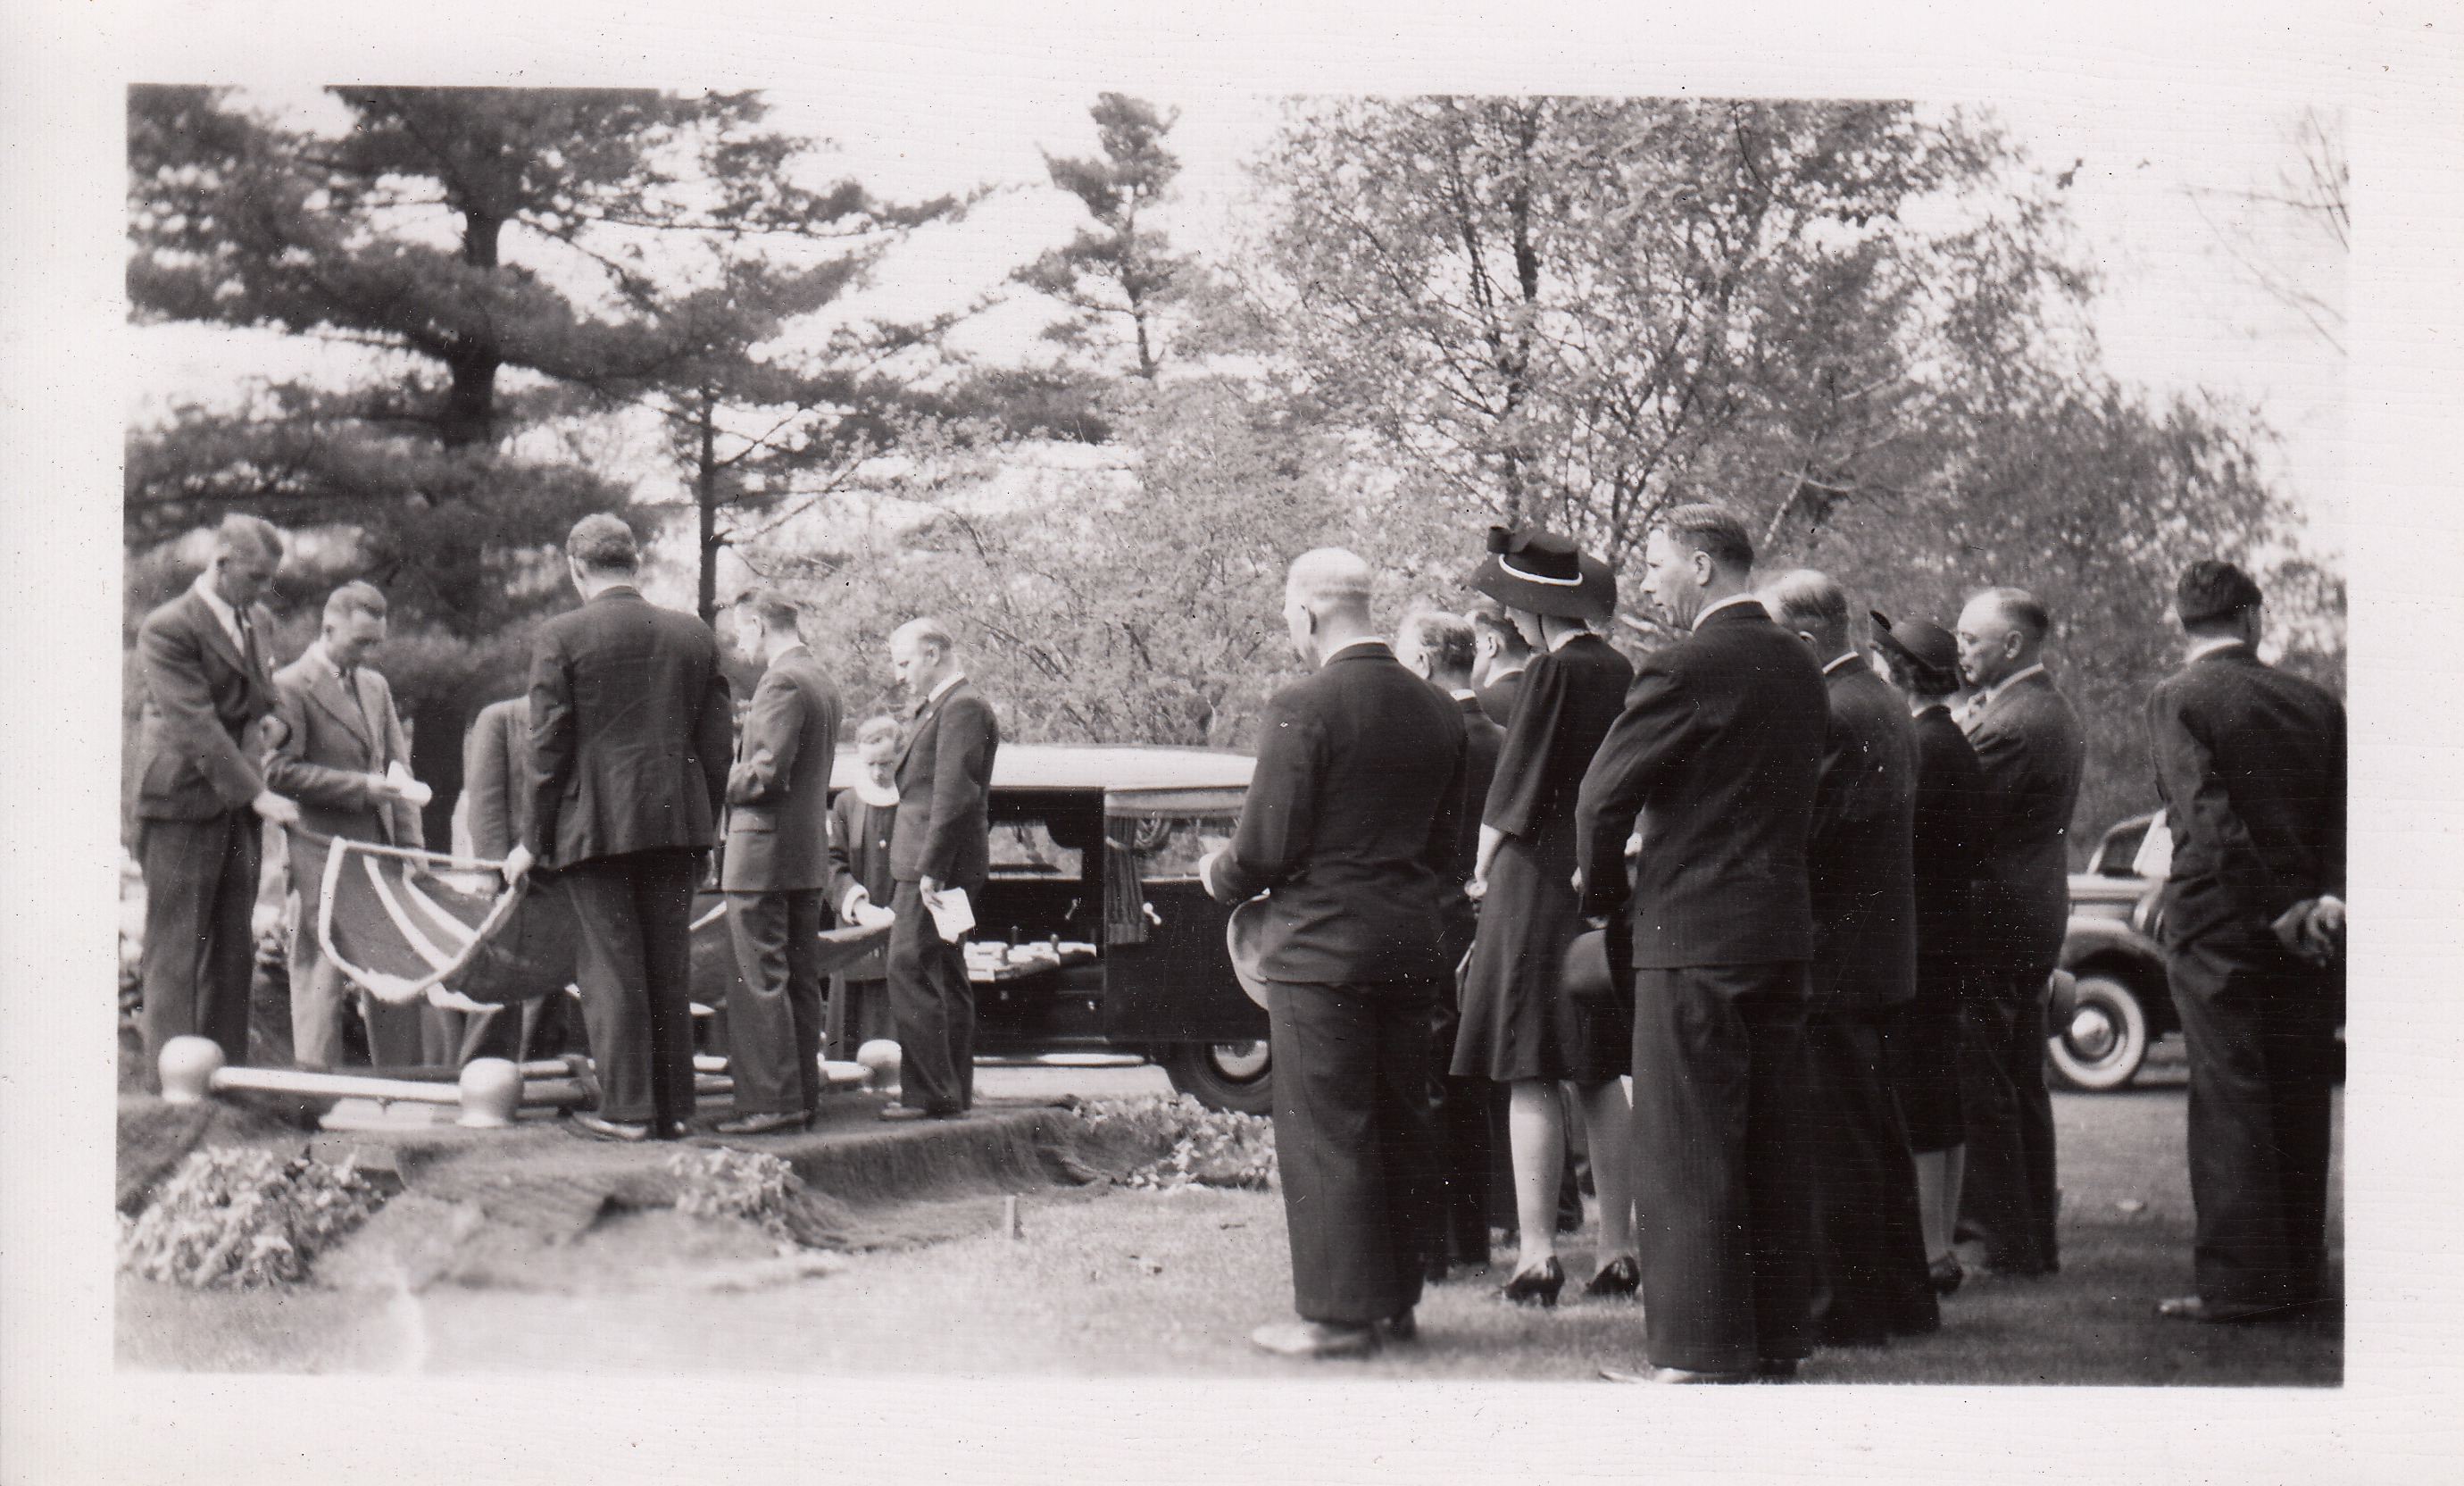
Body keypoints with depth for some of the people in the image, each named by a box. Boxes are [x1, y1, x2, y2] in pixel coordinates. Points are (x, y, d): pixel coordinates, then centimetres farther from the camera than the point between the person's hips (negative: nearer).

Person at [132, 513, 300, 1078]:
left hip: (239, 808, 7)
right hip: (182, 807, -7)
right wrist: (256, 792, -23)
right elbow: (195, 723, -20)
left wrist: (267, 715, 8)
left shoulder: (258, 621, 12)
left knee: (233, 951, 8)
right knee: (176, 952, -3)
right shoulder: (168, 629, -13)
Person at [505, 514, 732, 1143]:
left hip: (596, 824, -4)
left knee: (612, 966, 0)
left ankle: (626, 1108, 0)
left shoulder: (561, 637, -6)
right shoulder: (696, 635, 7)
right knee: (670, 967, 9)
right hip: (679, 823, 4)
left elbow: (548, 747, -6)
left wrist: (534, 842, 1)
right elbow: (717, 744, 9)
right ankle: (673, 1107, 13)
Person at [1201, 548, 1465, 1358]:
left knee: (1323, 1133, -1)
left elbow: (1267, 846, -13)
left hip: (1321, 948, -7)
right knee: (1400, 1127, 13)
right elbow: (1445, 843, 12)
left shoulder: (1304, 708, -14)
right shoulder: (1436, 709, 8)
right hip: (1413, 947, 7)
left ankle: (1338, 1311, 1)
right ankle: (1396, 1298, 20)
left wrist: (1221, 876, 6)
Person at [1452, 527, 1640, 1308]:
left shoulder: (1551, 672, -13)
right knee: (1603, 1076, 11)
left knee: (1532, 1079, -5)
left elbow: (1513, 786, -10)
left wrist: (1483, 872, 3)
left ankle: (1538, 1253, -6)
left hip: (1537, 881, -8)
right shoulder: (1619, 671, 9)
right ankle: (1618, 1249, 13)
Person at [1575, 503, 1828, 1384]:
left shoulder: (1688, 668, -14)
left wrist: (1605, 894, 3)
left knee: (1687, 1153, -3)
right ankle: (1776, 1341, 18)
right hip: (1784, 924, 8)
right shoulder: (1799, 668, 11)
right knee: (1774, 1142, 12)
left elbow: (1604, 794, -14)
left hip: (1694, 933, -8)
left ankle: (1701, 1354, -2)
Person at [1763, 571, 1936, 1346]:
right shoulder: (1884, 703, 14)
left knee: (1837, 1142, -4)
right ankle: (1903, 1297, 25)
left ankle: (1847, 1306, 1)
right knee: (1877, 1132, 17)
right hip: (1880, 953, 10)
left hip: (1832, 957, -10)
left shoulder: (1834, 714, -19)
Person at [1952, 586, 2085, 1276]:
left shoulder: (2009, 724, -18)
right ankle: (2036, 1237, 19)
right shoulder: (2058, 715, 14)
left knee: (1980, 1084, -5)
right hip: (2037, 916, 10)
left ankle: (2006, 1240, -3)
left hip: (1990, 916, -10)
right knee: (2023, 1083, 14)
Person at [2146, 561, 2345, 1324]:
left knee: (2230, 1103, -3)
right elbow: (2342, 812, 2)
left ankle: (2239, 1281, -5)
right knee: (2299, 1104, 9)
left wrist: (2276, 913, -14)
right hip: (2306, 939, 4)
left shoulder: (2177, 699, -5)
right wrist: (2327, 897, -6)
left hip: (2217, 925, -4)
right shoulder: (2316, 703, 9)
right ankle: (2299, 1280, 14)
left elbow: (2208, 816, -15)